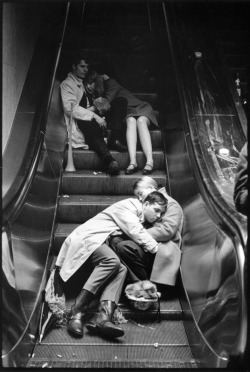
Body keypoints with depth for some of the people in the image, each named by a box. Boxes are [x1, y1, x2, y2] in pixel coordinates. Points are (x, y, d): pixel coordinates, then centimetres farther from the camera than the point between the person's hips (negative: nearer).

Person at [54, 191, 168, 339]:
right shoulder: (129, 205, -4)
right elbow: (137, 234, -15)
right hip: (86, 239, -7)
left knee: (121, 269, -21)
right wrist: (158, 249, -10)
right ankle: (77, 312, -34)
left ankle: (103, 317, -38)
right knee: (111, 260, -34)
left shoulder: (140, 221, 22)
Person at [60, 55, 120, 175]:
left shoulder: (85, 83, 29)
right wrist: (94, 116, -22)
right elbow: (70, 108, -13)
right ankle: (109, 160, -57)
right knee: (89, 122, -44)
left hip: (91, 120, 7)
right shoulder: (67, 84, 5)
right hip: (78, 123, -7)